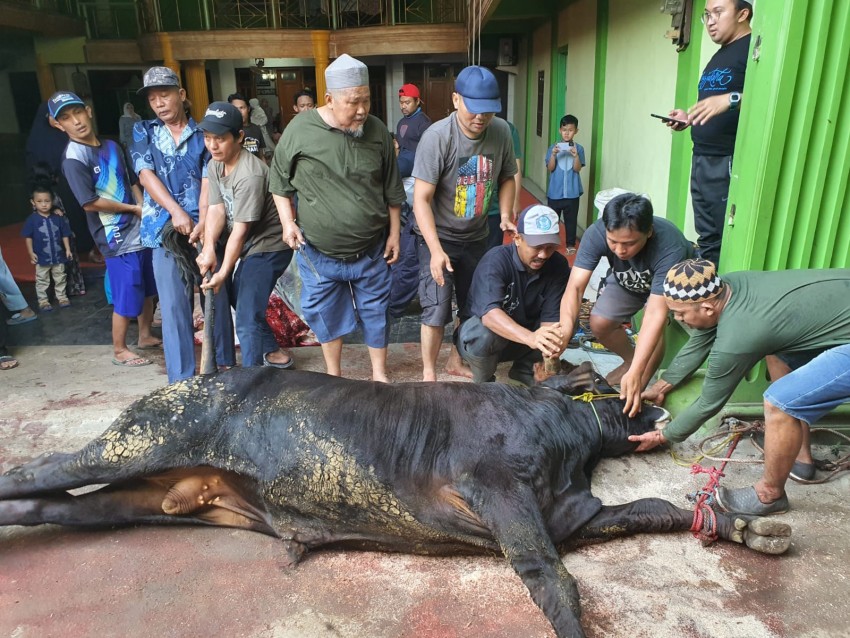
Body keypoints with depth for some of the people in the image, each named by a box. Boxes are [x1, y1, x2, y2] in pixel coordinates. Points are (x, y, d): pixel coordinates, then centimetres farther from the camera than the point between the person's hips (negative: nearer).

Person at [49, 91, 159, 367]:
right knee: (126, 299, 1)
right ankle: (119, 351, 18)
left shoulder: (111, 146, 9)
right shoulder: (74, 158, -13)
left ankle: (146, 336, 37)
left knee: (147, 290, 19)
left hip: (140, 231, 7)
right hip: (118, 239, -7)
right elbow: (90, 203, -17)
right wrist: (134, 208, -9)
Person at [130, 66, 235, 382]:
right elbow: (146, 175, 0)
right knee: (174, 307, 1)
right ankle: (181, 380, 10)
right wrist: (177, 212, -15)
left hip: (205, 230, 0)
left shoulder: (203, 134, 7)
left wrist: (203, 223, -20)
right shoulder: (143, 132, 12)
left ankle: (225, 367, 21)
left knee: (217, 299, 5)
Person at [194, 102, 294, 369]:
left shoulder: (249, 174, -28)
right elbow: (216, 208, -7)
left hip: (269, 247, -10)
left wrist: (224, 272, -22)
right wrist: (208, 249, -23)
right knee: (241, 302, 23)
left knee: (247, 320, -12)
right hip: (251, 247, 10)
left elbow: (240, 229, -26)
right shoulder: (214, 165, 0)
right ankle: (273, 354, 41)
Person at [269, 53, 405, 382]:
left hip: (371, 250, 1)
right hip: (318, 251, 0)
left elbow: (392, 190, 4)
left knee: (375, 313, 12)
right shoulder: (300, 129, -10)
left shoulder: (377, 131, -5)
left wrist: (394, 233, 5)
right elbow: (279, 181, 3)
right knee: (325, 314, 14)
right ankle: (333, 374, 36)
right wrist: (288, 222, -7)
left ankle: (379, 374, 32)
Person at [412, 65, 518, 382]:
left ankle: (456, 362, 35)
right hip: (437, 236, -5)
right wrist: (436, 250, -29)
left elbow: (506, 177, 9)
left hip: (476, 236, 5)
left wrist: (505, 215, -7)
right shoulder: (437, 136, -23)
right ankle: (429, 373, 14)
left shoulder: (501, 132, -8)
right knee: (437, 308, -7)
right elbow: (421, 199, -23)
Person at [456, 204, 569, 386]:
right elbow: (489, 313, -43)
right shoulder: (495, 260, -27)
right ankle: (484, 382, -7)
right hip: (480, 332, -4)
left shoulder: (558, 265, -13)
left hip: (522, 339, 4)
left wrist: (550, 348, -43)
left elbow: (551, 317, -21)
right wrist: (531, 338, -60)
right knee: (485, 332, -38)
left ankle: (524, 369, 4)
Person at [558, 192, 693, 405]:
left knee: (653, 325, -29)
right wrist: (563, 334, -56)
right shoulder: (596, 233, -35)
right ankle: (631, 360, 19)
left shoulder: (670, 248, -43)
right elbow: (575, 287, -39)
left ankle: (638, 393, -10)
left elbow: (656, 314, -47)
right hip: (627, 281, 4)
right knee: (599, 324, -11)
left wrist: (635, 373, -54)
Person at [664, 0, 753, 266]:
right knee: (707, 241, 13)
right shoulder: (718, 56, 22)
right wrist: (689, 119, 12)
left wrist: (732, 99, -33)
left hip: (729, 164, -9)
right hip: (701, 161, 9)